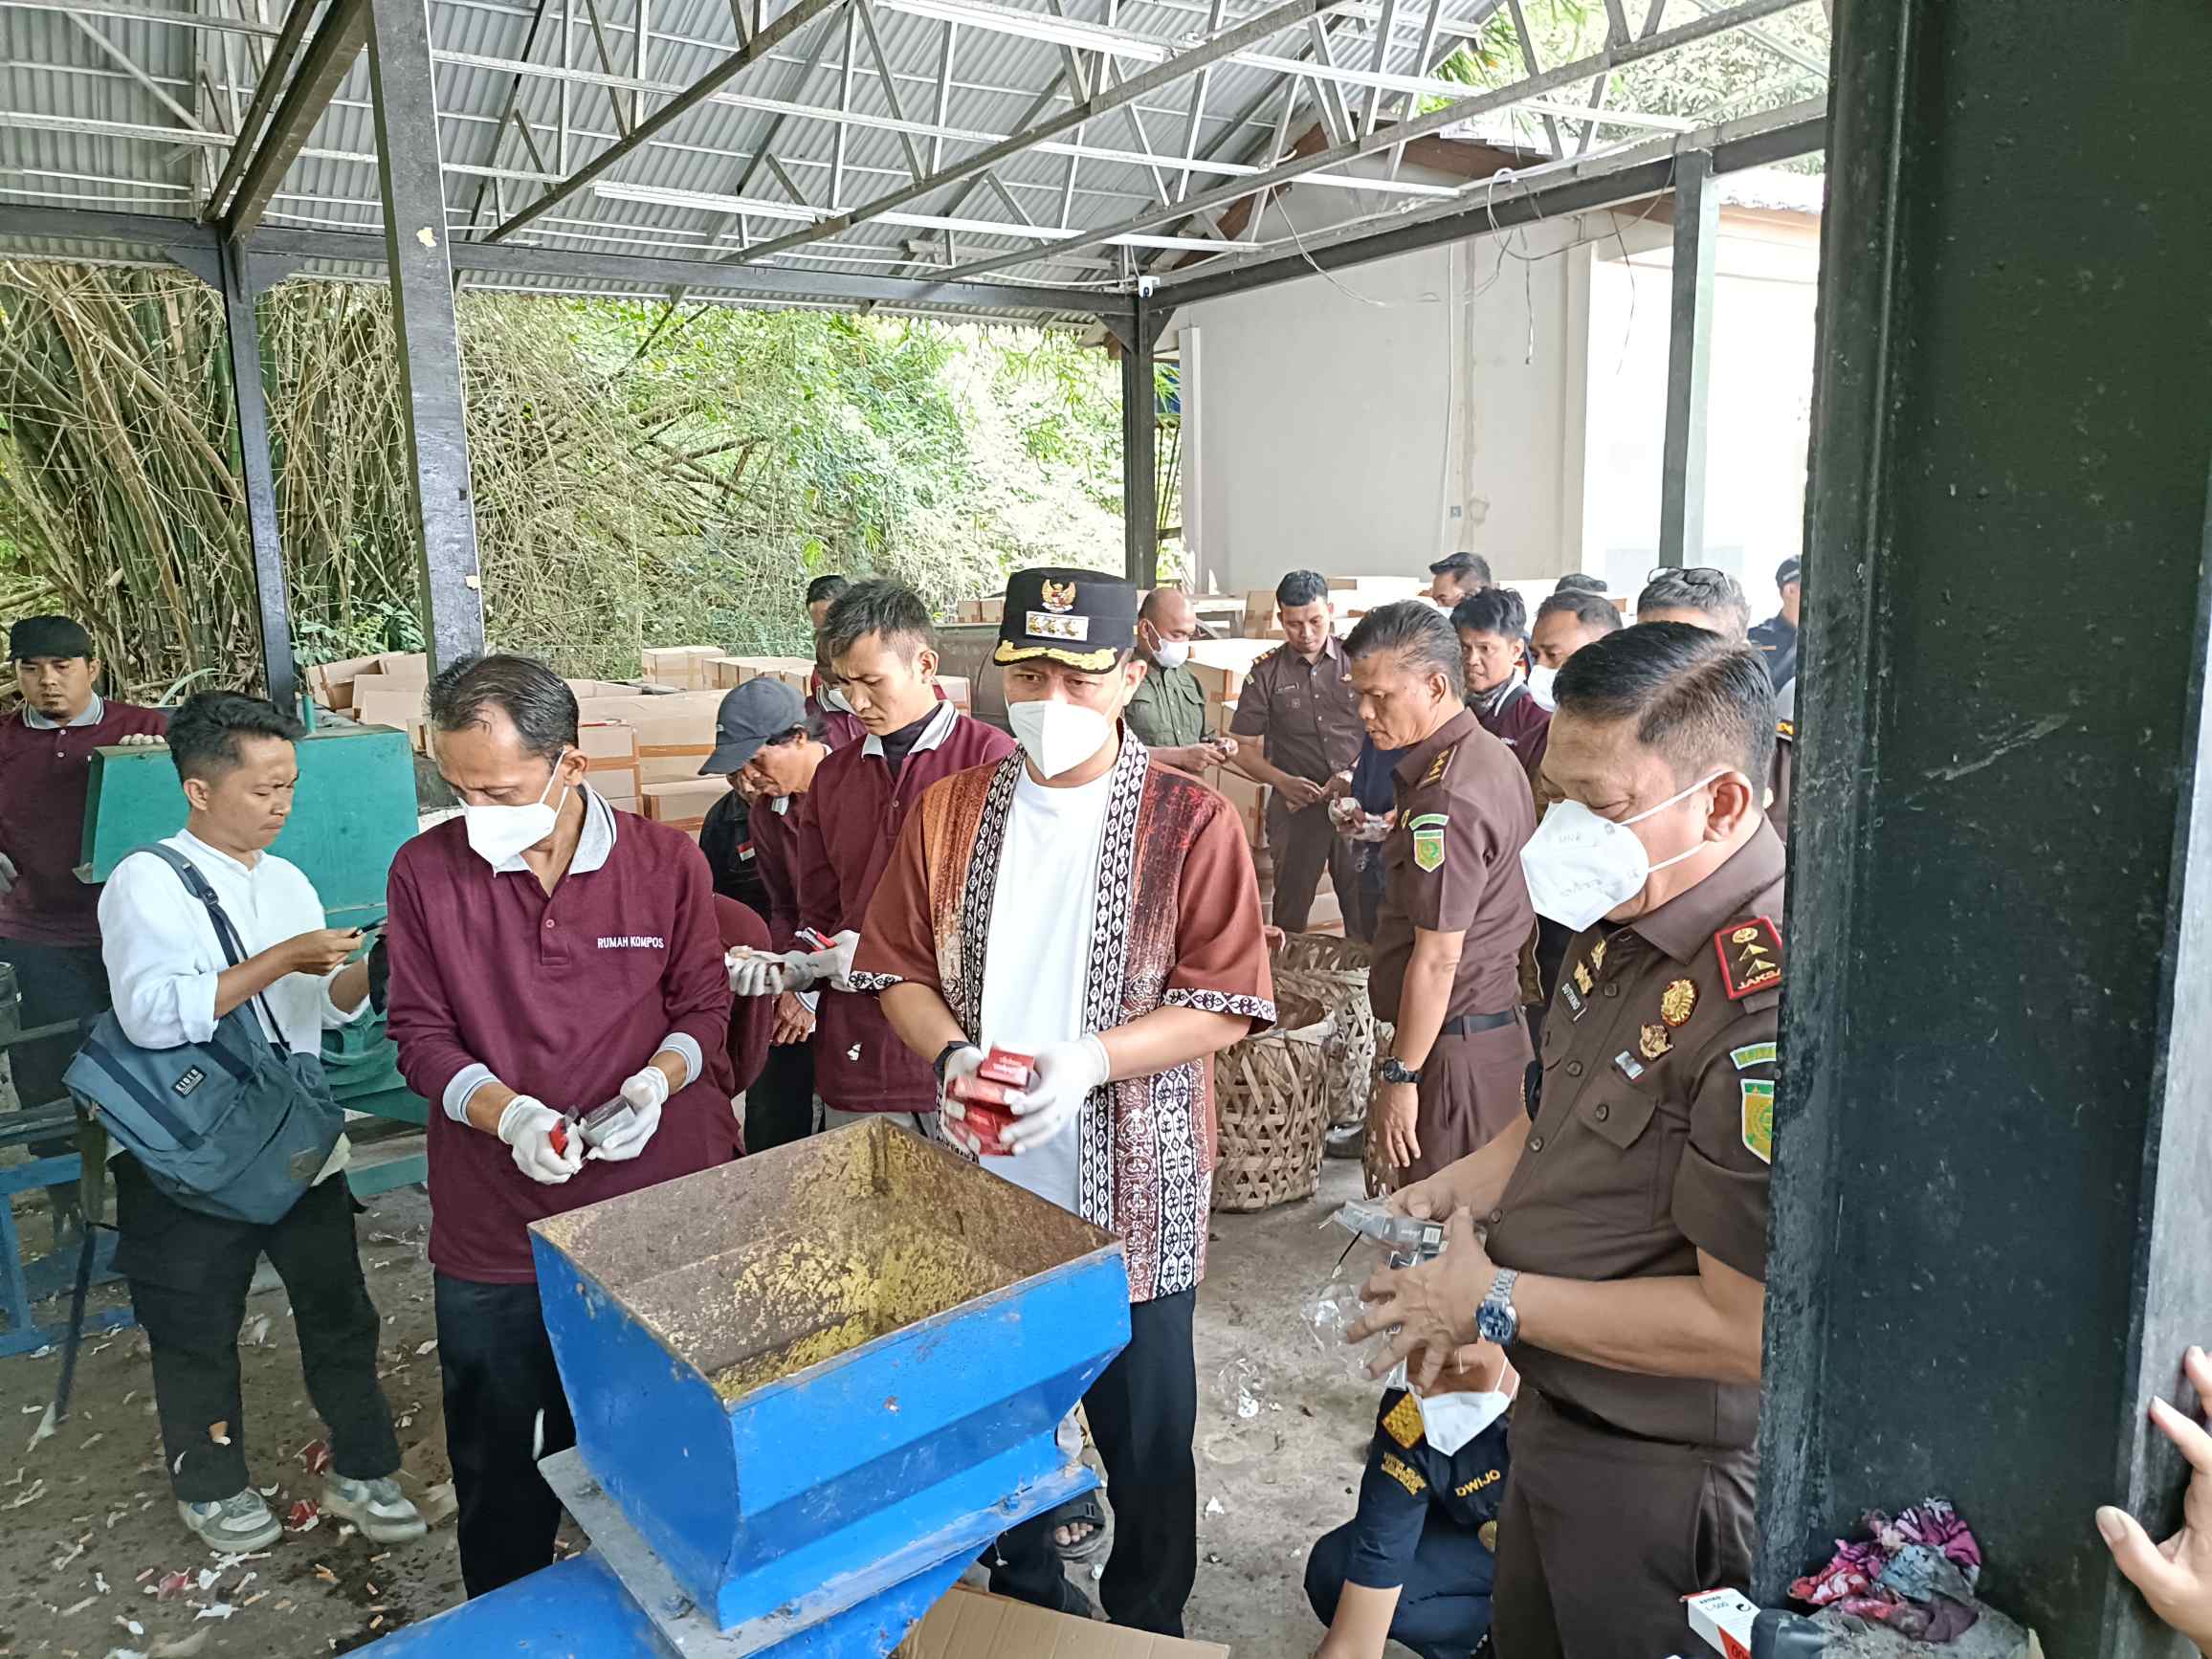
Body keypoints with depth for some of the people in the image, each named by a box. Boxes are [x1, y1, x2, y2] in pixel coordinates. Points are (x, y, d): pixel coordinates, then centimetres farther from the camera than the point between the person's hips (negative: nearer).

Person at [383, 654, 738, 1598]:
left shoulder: (668, 863, -4)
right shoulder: (425, 872, -4)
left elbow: (704, 1007, 4)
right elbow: (420, 1032, -1)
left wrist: (660, 1078, -16)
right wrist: (509, 1114, -18)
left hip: (657, 1218, 0)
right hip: (494, 1233, 1)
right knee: (499, 1476, 18)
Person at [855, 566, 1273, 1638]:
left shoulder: (1191, 822, -11)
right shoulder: (948, 812, 1)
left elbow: (1226, 1004, -13)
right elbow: (898, 966, 5)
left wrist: (1090, 1059, -25)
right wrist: (952, 1055, -14)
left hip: (1133, 1193, -3)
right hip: (982, 1180, 4)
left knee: (1144, 1433, 13)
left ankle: (1145, 1627, 39)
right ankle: (1026, 1597, 47)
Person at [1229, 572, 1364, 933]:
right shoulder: (1266, 673, 0)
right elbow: (1242, 748, 2)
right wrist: (1283, 780, -14)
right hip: (1296, 804, 0)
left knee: (1364, 908, 4)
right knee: (1289, 911, 9)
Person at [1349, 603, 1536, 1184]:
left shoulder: (1445, 798, -22)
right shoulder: (1492, 754, 9)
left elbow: (1437, 959, -21)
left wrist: (1399, 1077, -16)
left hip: (1453, 1038, -10)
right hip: (1500, 1019, 10)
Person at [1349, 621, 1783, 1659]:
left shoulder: (1771, 1008, -32)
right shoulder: (1629, 927, -1)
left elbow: (1748, 1327, -30)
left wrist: (1496, 1300, -21)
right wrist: (1463, 1186, 0)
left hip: (1664, 1484, -8)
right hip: (1559, 1419, 9)